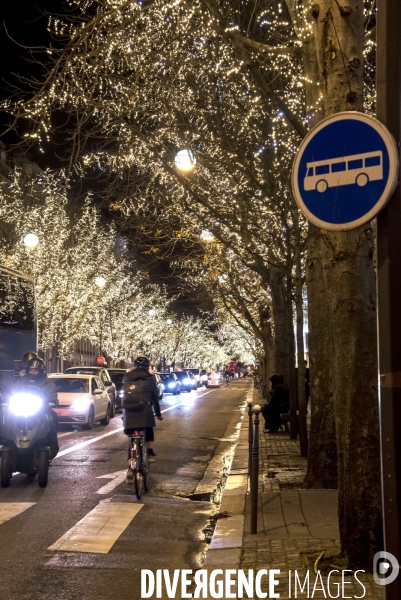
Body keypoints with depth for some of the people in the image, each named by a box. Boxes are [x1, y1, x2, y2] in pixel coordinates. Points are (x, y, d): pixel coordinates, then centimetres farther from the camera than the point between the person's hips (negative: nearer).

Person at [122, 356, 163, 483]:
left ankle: (130, 469, -3)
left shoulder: (126, 377, 17)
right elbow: (155, 397, 15)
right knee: (148, 430, 26)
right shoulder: (149, 378, 9)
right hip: (144, 410, -2)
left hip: (128, 411, 2)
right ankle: (150, 453, 18)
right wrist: (158, 413, 23)